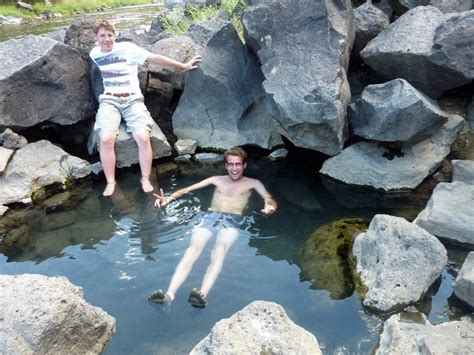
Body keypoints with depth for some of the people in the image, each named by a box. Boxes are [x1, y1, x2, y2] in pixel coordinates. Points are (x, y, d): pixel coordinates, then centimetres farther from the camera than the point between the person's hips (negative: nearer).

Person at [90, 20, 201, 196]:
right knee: (106, 139, -25)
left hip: (132, 99, -2)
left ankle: (145, 180, -9)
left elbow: (156, 58, -1)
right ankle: (110, 182, -12)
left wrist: (183, 66, 1)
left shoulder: (127, 48, -1)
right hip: (109, 100, 2)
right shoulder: (94, 54, 11)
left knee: (143, 137, -26)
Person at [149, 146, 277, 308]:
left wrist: (270, 206, -23)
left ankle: (202, 295, -54)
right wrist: (169, 198, -4)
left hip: (232, 221, -1)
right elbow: (188, 189, 16)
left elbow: (269, 199, 4)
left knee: (219, 252, -34)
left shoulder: (252, 183, 20)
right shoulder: (217, 180, 25)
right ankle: (169, 294, -44)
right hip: (210, 217, 2)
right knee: (193, 249, -28)